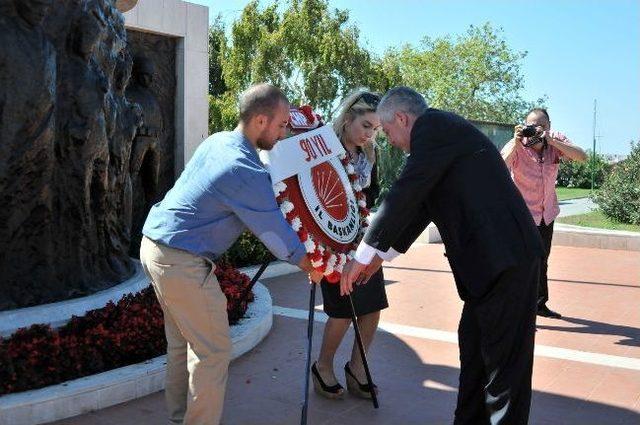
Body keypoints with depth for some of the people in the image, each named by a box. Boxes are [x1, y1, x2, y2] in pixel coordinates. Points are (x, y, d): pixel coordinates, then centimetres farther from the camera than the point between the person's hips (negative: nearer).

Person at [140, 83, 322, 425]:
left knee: (182, 340, 20)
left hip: (152, 245, 10)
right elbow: (275, 231, -10)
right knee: (213, 350, 1)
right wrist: (310, 267, 5)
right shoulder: (246, 172, -20)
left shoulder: (217, 141, 6)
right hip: (182, 262, -10)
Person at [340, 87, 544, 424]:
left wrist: (363, 256, -9)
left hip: (505, 258, -10)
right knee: (473, 347, 18)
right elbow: (420, 206, 24)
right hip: (489, 260, 10)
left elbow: (405, 194, -16)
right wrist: (382, 255, 27)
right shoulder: (441, 133, 20)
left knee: (504, 357, -1)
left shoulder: (434, 126, -10)